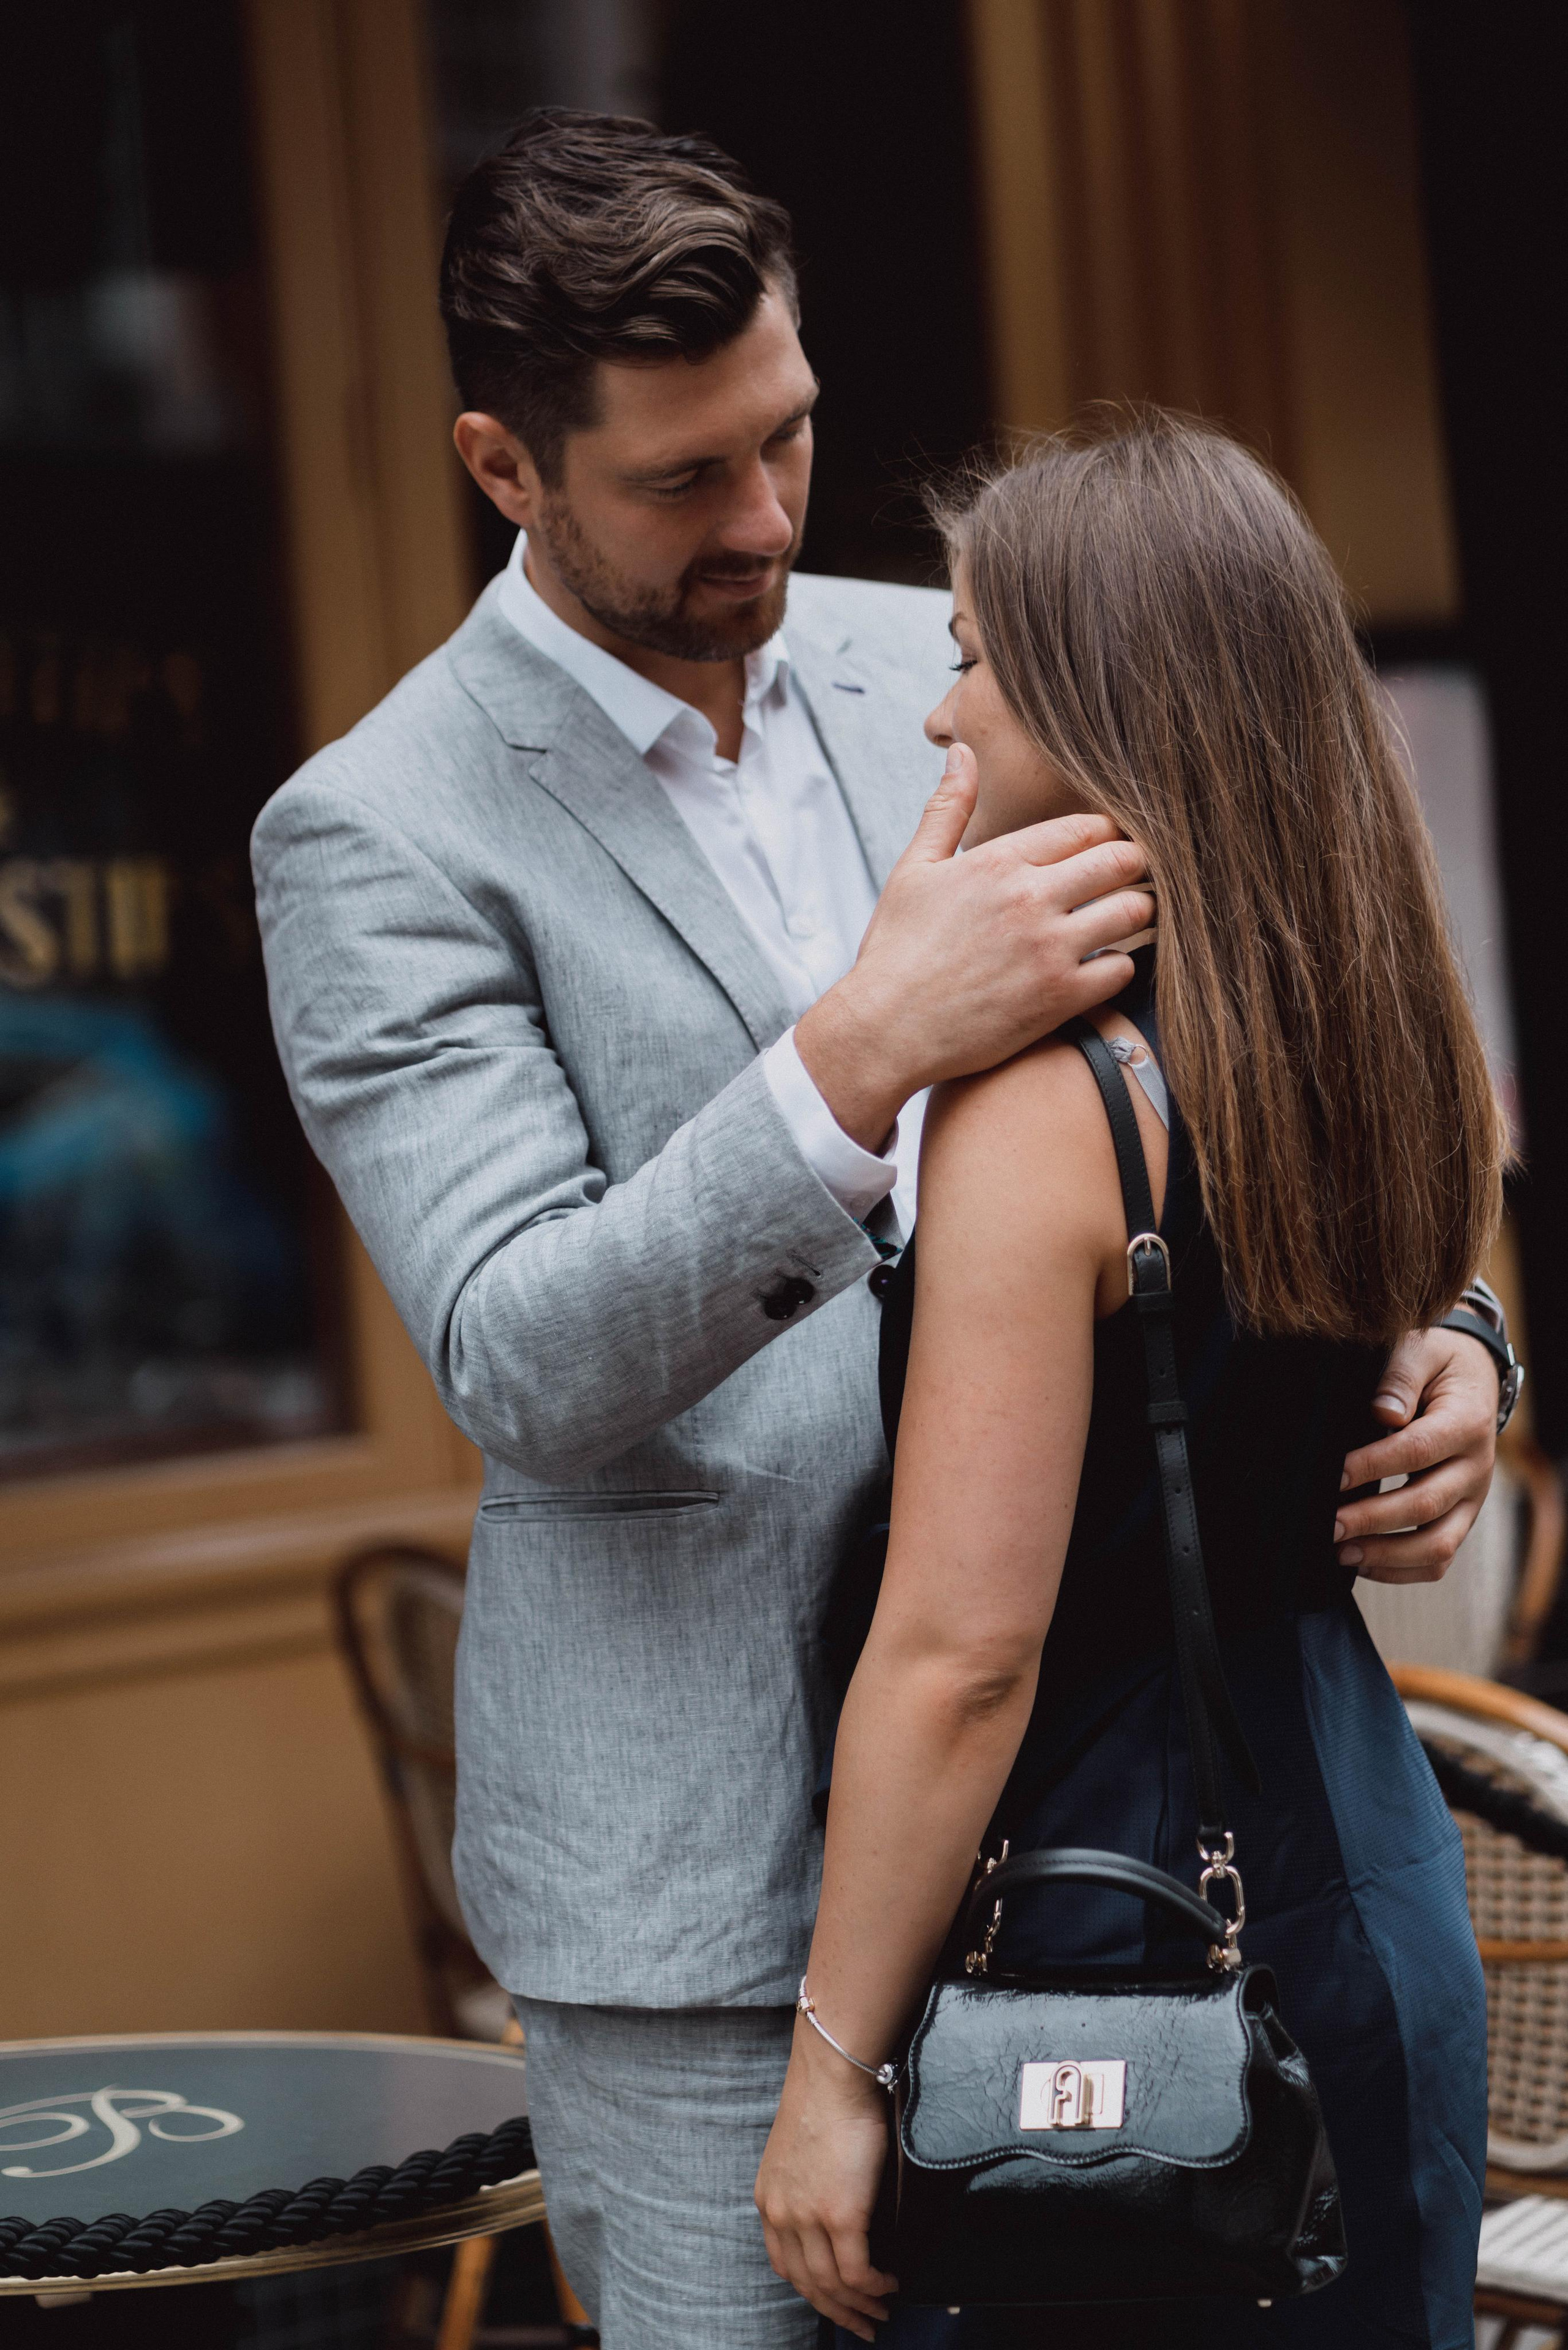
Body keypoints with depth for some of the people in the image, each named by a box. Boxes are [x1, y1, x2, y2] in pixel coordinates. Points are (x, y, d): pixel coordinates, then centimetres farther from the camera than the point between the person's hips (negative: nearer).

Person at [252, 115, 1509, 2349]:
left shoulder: (917, 668, 6)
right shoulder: (376, 839, -10)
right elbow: (522, 1369, -20)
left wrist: (1416, 1328, -6)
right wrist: (857, 1059, -33)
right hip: (708, 1856, -5)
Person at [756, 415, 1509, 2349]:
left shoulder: (1049, 1104, -21)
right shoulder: (1387, 1047, 3)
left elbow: (961, 1655, -21)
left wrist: (836, 2065, -14)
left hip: (1111, 1948, -8)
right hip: (1371, 1886, 8)